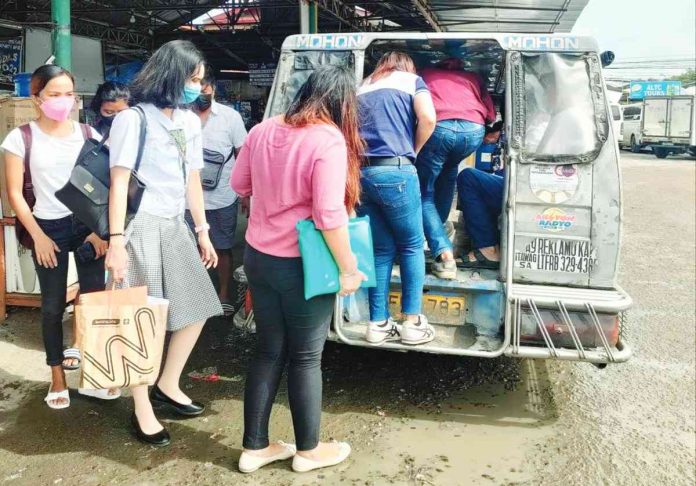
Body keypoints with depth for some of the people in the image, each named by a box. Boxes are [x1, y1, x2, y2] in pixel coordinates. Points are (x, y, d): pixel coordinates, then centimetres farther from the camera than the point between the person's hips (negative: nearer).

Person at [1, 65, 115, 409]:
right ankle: (58, 378, 21)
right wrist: (38, 236, -7)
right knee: (54, 305, 7)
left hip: (88, 225, 2)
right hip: (49, 227, -1)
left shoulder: (88, 133, 1)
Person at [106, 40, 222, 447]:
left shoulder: (190, 122, 12)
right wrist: (116, 240, -19)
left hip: (176, 226, 8)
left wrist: (203, 232, 16)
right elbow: (119, 182, -13)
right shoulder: (134, 119, -9)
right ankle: (143, 411, 12)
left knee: (197, 309, 10)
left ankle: (168, 387, 29)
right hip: (143, 227, -7)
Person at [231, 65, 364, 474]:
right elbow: (329, 215, -23)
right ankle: (308, 450, 27)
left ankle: (255, 448, 26)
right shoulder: (329, 140, -19)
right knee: (306, 358, 10)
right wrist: (349, 268, -14)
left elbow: (240, 185, 15)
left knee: (269, 353, 17)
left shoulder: (263, 130, 3)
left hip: (258, 257, 6)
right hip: (302, 266, -6)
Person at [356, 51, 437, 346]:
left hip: (358, 172, 5)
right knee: (412, 246, 9)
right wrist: (413, 151, 11)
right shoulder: (412, 80, 13)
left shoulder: (362, 89, 27)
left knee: (381, 250, 13)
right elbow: (428, 118, -4)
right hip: (394, 171, -5)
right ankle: (413, 324, 8)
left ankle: (378, 325, 13)